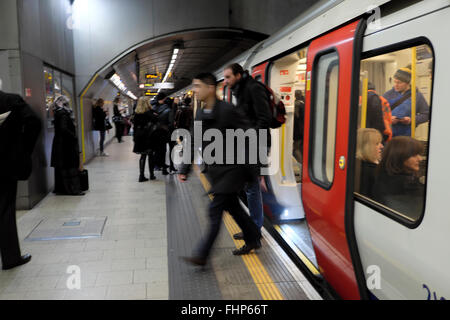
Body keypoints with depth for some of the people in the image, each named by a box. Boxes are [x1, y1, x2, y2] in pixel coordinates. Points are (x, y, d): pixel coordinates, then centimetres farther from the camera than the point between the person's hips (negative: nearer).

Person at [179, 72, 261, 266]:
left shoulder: (228, 111, -16)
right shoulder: (200, 114, 9)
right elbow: (193, 143, 14)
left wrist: (256, 171, -16)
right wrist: (184, 169, 9)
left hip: (230, 168, -8)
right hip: (215, 169, 8)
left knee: (215, 211, -6)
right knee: (232, 207, 17)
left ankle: (202, 255, 1)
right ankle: (253, 239, 34)